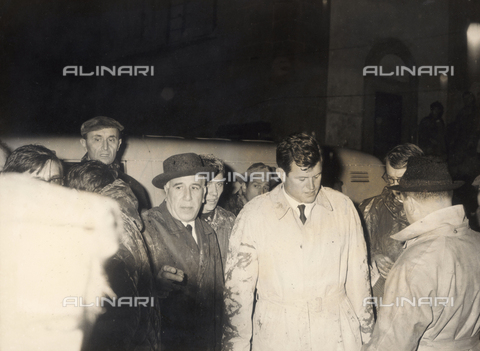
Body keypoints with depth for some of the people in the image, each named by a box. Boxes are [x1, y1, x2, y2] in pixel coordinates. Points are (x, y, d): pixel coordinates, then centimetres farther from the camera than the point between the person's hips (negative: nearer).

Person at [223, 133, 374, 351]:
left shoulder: (343, 207, 0)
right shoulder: (254, 214, -7)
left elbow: (358, 275, 4)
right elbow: (238, 286, -3)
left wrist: (367, 333, 8)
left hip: (337, 333, 2)